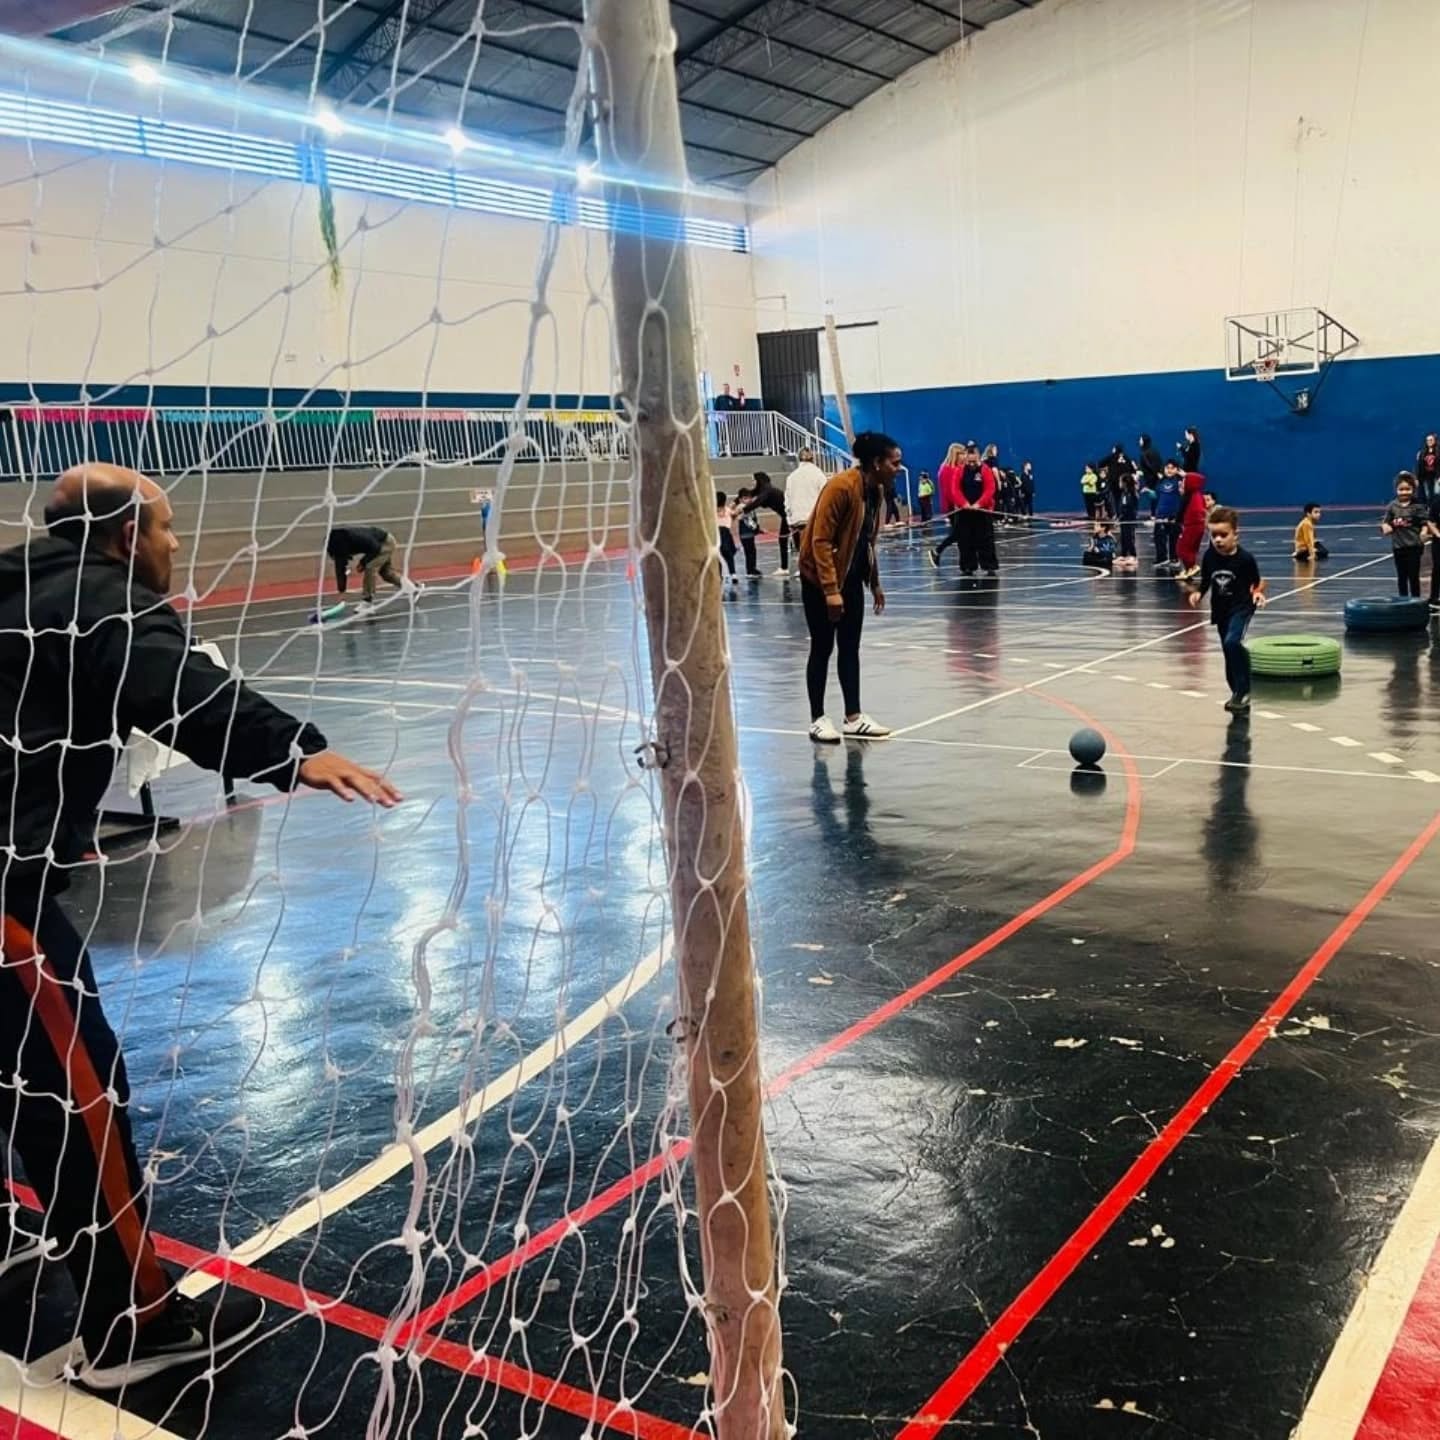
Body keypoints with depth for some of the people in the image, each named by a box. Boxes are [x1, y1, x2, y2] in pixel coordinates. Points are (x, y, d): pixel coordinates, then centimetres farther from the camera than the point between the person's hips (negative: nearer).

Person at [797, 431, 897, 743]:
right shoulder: (841, 487, -23)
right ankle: (818, 719, 10)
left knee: (850, 647, 8)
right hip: (821, 577, -8)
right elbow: (820, 541, -25)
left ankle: (854, 718, 13)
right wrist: (830, 590, -29)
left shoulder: (876, 490, 2)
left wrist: (874, 583, 16)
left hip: (851, 577, 8)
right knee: (823, 648, 0)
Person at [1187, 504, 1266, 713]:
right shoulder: (1210, 556, -6)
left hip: (1242, 608, -5)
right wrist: (1198, 594, -11)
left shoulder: (1245, 558, -16)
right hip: (1220, 610, 5)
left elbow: (1258, 582, -3)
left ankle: (1242, 692, -17)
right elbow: (1206, 582, 7)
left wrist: (1258, 593, -22)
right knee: (1230, 655, 13)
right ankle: (1239, 696, 28)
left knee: (1232, 642, -28)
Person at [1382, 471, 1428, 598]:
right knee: (1401, 577, 13)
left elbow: (1425, 523, -6)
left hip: (1414, 546, -3)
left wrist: (1424, 532, -27)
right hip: (1398, 546, 3)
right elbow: (1385, 522, 5)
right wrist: (1385, 527, -18)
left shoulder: (1418, 506, -6)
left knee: (1414, 577, 2)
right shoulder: (1392, 506, 0)